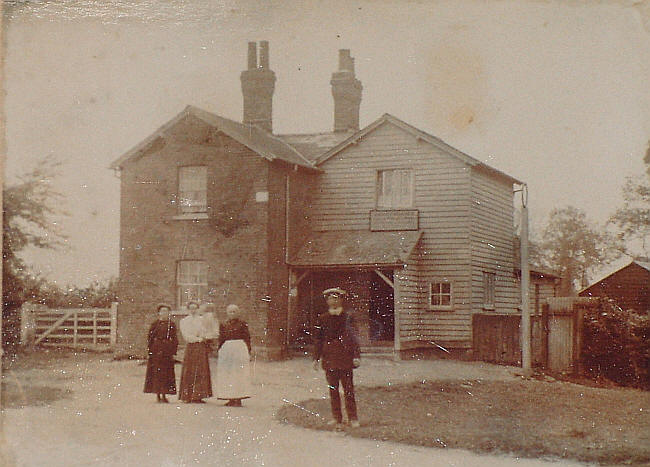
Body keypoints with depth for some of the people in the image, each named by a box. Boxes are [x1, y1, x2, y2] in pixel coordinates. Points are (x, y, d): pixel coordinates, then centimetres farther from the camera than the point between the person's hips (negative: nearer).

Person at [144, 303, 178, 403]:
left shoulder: (172, 325, 9)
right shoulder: (155, 324, 5)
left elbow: (174, 339, 9)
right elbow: (150, 338, 3)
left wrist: (173, 351, 0)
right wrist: (150, 350, -5)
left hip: (167, 351, 2)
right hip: (156, 350, -2)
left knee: (167, 372, 1)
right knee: (156, 372, -2)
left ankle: (164, 395, 7)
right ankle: (158, 395, 3)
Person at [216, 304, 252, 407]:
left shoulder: (242, 324, 3)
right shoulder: (224, 325, 12)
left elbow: (247, 338, 2)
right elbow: (220, 340, 15)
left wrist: (248, 352, -5)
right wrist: (219, 353, 10)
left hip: (240, 349, -4)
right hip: (226, 350, 4)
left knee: (239, 374, -4)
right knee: (227, 374, 2)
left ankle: (238, 399, -3)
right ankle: (231, 399, 7)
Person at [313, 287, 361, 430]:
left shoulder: (347, 316, 1)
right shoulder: (322, 318, 9)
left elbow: (354, 336, 1)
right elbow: (318, 339, 13)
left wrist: (356, 355, -5)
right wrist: (316, 358, 10)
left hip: (345, 355, -3)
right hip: (329, 357, 3)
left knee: (348, 388, -2)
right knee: (333, 389, 4)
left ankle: (352, 418, 8)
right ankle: (337, 419, 10)